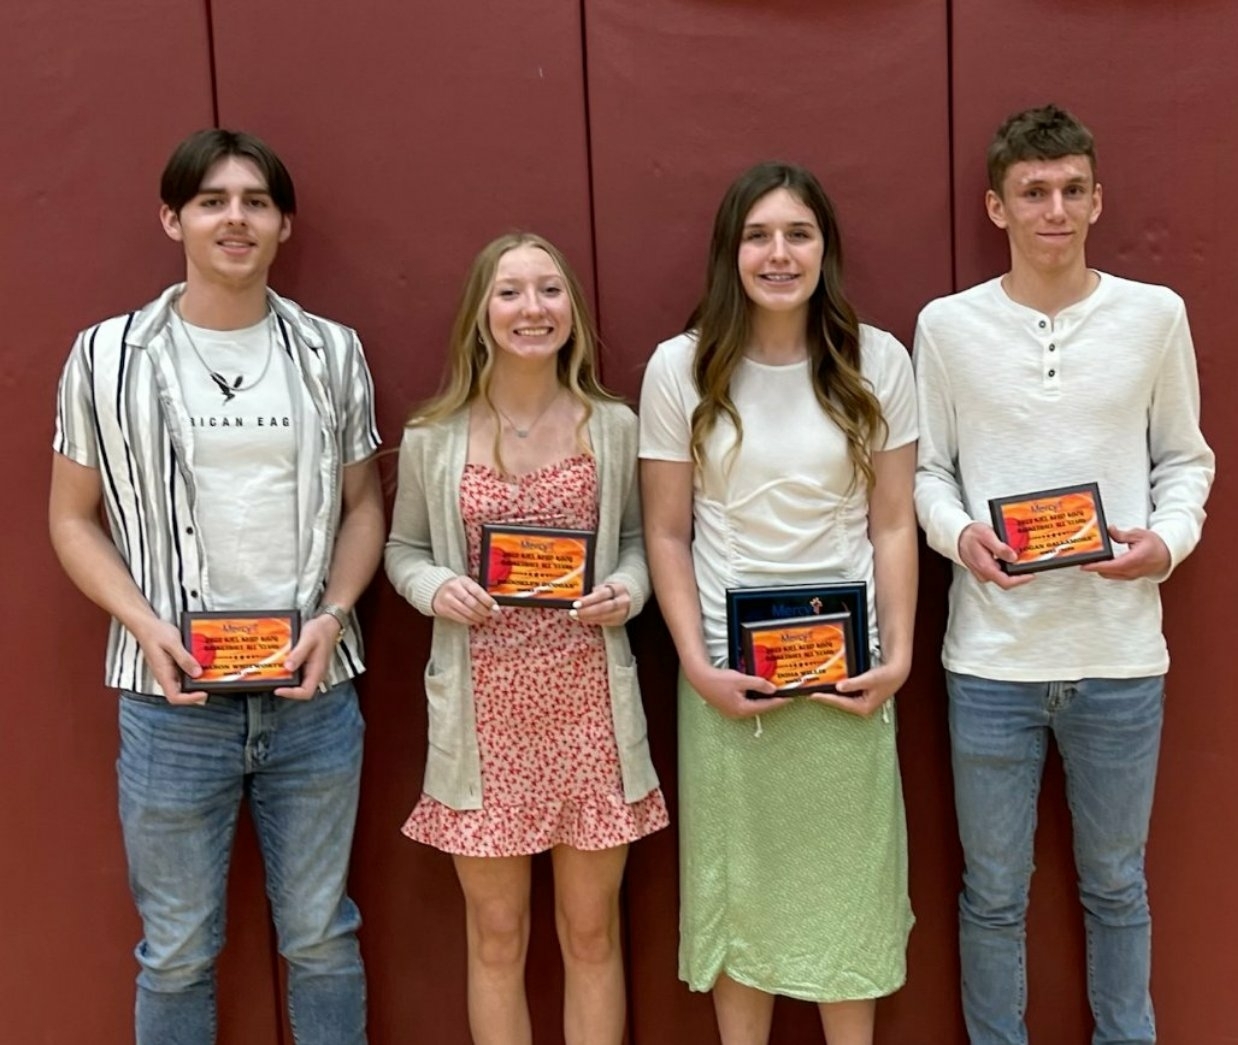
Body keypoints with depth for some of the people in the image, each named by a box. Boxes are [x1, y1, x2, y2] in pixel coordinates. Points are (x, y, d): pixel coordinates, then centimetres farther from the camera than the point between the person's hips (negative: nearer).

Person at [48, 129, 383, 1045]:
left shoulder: (332, 352, 4)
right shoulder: (108, 357, -2)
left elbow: (364, 504, 9)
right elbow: (73, 519, 3)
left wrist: (333, 615, -8)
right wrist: (145, 625, -12)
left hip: (315, 692, 2)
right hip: (174, 699, -1)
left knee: (322, 936, 15)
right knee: (178, 951, 13)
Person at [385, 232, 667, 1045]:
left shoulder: (614, 427, 0)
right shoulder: (433, 437, -1)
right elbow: (403, 550, 9)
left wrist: (628, 589, -10)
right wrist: (435, 587, -12)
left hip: (588, 697, 1)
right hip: (484, 704, 0)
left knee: (593, 932, 13)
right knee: (496, 937, 12)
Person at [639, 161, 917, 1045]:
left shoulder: (878, 361, -1)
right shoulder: (681, 368, -3)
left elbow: (894, 526, 2)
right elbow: (667, 535, -1)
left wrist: (898, 655, -5)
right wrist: (698, 666, -8)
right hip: (729, 672, 0)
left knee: (847, 881, 10)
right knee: (739, 883, 10)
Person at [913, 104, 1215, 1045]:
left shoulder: (1156, 315, 1)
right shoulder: (947, 325, -1)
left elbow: (1186, 458, 8)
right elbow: (925, 469, 4)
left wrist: (1168, 539, -10)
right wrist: (959, 533, -15)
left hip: (1121, 653, 1)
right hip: (992, 651, -1)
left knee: (1116, 885, 18)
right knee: (994, 892, 13)